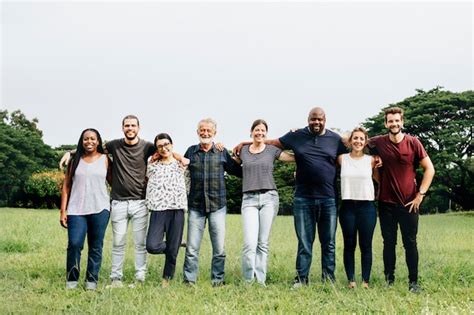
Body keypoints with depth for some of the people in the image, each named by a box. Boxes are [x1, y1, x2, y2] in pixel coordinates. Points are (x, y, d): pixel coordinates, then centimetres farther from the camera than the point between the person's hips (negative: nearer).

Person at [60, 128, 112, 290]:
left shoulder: (104, 159, 8)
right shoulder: (75, 160, 10)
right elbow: (66, 186, 8)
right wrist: (63, 210, 2)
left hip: (100, 209, 0)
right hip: (76, 210, 0)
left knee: (96, 246, 3)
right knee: (74, 244, -10)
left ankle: (92, 280, 12)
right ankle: (71, 280, 5)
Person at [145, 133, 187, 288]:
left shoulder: (180, 164, 10)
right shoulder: (152, 165, 11)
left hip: (177, 210, 0)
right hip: (158, 210, 0)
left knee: (172, 250, 2)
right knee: (152, 246, -16)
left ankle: (167, 278, 22)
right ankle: (172, 247, 16)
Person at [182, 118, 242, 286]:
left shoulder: (222, 152, 6)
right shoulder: (191, 151, 10)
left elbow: (238, 171, 10)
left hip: (217, 205, 0)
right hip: (195, 206, 1)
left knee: (219, 248, 2)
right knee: (192, 248, 1)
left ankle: (217, 281, 14)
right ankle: (189, 281, 9)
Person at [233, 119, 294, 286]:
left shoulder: (272, 150, 8)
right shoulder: (243, 151, 12)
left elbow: (296, 157, 7)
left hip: (269, 197, 0)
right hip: (249, 199, 0)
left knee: (263, 243, 1)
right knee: (250, 243, -12)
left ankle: (260, 281, 9)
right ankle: (248, 281, -3)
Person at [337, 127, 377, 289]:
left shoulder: (371, 160, 4)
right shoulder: (342, 159, 3)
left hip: (367, 207, 0)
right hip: (347, 207, 0)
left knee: (366, 245, 2)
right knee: (349, 245, 5)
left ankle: (365, 281, 9)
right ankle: (351, 281, 11)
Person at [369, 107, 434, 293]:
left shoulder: (413, 143, -5)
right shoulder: (378, 143, -2)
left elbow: (429, 169, 0)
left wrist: (420, 194, -6)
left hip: (409, 203, -1)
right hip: (386, 203, 1)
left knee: (410, 243, 3)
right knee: (389, 243, 7)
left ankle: (413, 282, 12)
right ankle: (389, 281, 15)